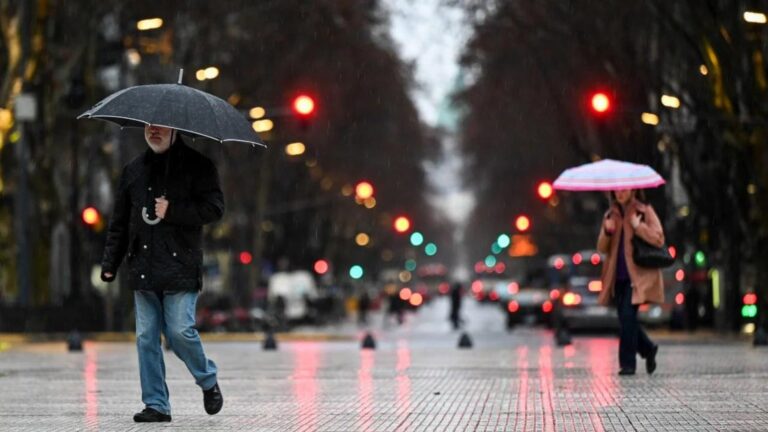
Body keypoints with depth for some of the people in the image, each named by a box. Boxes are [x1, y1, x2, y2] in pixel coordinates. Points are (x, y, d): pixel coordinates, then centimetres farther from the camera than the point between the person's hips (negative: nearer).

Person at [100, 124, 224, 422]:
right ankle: (156, 405, 7)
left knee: (180, 331, -11)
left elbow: (214, 207, -8)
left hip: (180, 267, -5)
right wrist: (110, 263, 12)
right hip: (143, 269, 5)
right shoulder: (133, 170, 14)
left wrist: (172, 211, -15)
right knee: (146, 337, 1)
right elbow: (119, 222, 18)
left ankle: (208, 381, 16)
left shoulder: (197, 165, 0)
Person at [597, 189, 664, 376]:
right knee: (625, 318, 7)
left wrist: (638, 225, -16)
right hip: (618, 276, 5)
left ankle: (627, 363, -10)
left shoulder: (644, 212, 1)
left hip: (638, 275, -5)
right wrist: (607, 232, -7)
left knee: (627, 315, -16)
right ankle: (648, 349, 31)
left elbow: (658, 239, -8)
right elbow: (602, 248, 12)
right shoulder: (610, 215, 15)